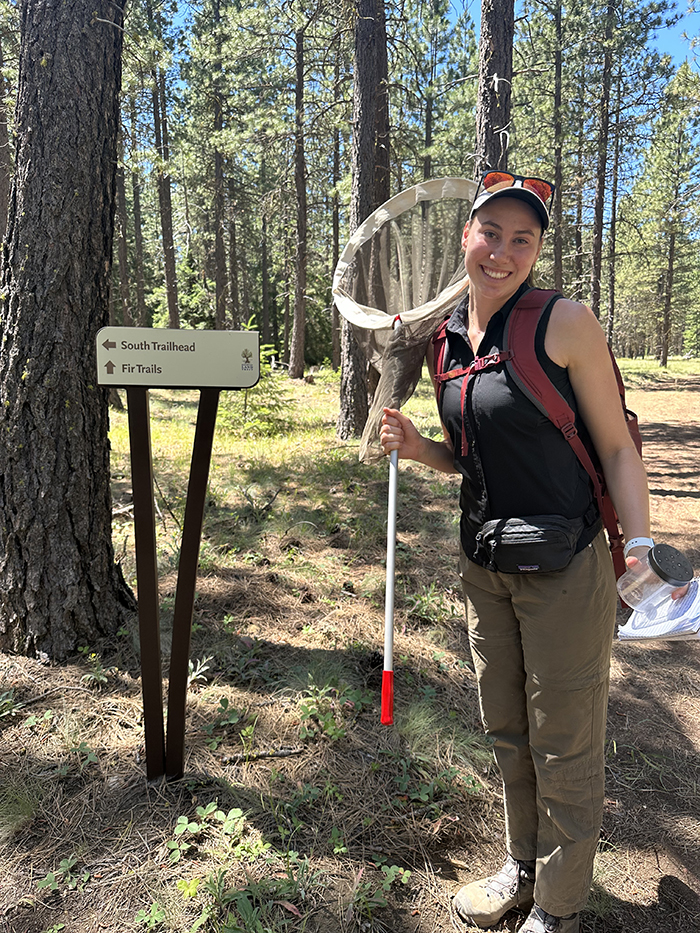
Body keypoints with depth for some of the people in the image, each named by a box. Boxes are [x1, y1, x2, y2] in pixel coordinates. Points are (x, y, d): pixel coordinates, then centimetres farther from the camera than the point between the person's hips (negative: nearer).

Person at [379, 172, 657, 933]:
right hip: (484, 564, 6)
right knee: (506, 733, 20)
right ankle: (521, 869, 45)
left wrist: (639, 547, -18)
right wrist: (418, 449, -4)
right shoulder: (444, 341, 5)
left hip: (565, 567, -5)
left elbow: (616, 447, -9)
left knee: (564, 748, 11)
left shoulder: (566, 323, -12)